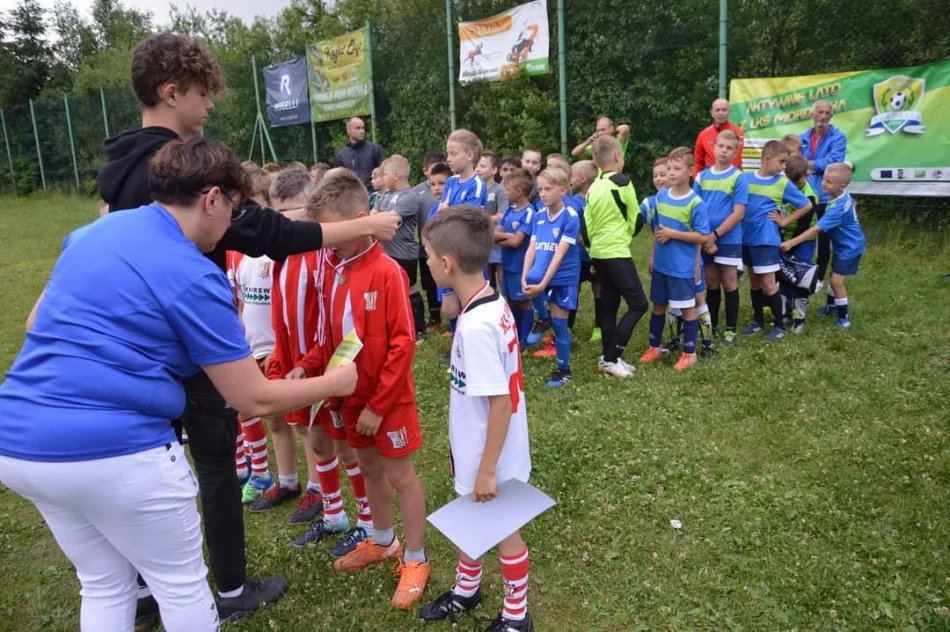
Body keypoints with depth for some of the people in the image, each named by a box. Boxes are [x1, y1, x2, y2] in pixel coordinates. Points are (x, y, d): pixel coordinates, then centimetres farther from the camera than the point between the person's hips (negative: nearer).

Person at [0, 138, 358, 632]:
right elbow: (253, 400, -11)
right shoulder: (193, 276, -14)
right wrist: (334, 383, 3)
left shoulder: (90, 234, 9)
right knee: (182, 585, 15)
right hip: (115, 450, -8)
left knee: (104, 585, 25)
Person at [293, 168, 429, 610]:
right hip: (350, 394, 7)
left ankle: (415, 560, 25)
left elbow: (402, 345, -20)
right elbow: (328, 333, 8)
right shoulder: (327, 269, -2)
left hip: (388, 397, -6)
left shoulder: (387, 272, -21)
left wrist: (378, 404, -18)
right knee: (369, 468, 21)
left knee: (400, 476, 7)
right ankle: (382, 542, 42)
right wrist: (307, 367, -9)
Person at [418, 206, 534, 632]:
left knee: (502, 529, 13)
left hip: (491, 455, -8)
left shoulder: (476, 324, -31)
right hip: (476, 447, 8)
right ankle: (466, 591, 49)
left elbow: (501, 402, -28)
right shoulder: (491, 303, -2)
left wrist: (487, 469, -19)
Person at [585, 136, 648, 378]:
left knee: (608, 306, 12)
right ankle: (613, 357, -6)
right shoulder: (622, 182, -10)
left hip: (598, 254, 8)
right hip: (617, 253, -8)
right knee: (638, 304, -3)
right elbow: (635, 220, -3)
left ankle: (608, 358, 16)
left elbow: (586, 226, 9)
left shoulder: (593, 187, 8)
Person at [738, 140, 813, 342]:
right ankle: (758, 320, 29)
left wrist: (784, 221, -2)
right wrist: (738, 227, -2)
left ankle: (779, 325, 10)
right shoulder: (745, 178, -1)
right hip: (747, 238, 3)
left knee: (768, 283, -2)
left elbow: (807, 206, 2)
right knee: (754, 282, 15)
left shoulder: (783, 183, -5)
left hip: (767, 239, -3)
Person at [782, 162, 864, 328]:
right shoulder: (842, 196, -6)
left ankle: (844, 317, 5)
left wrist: (791, 243, -41)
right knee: (833, 275, 22)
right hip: (841, 245, 10)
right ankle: (832, 306, 42)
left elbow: (817, 229, -38)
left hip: (850, 247, -10)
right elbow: (852, 204, 18)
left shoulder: (838, 208, -35)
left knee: (837, 280, -9)